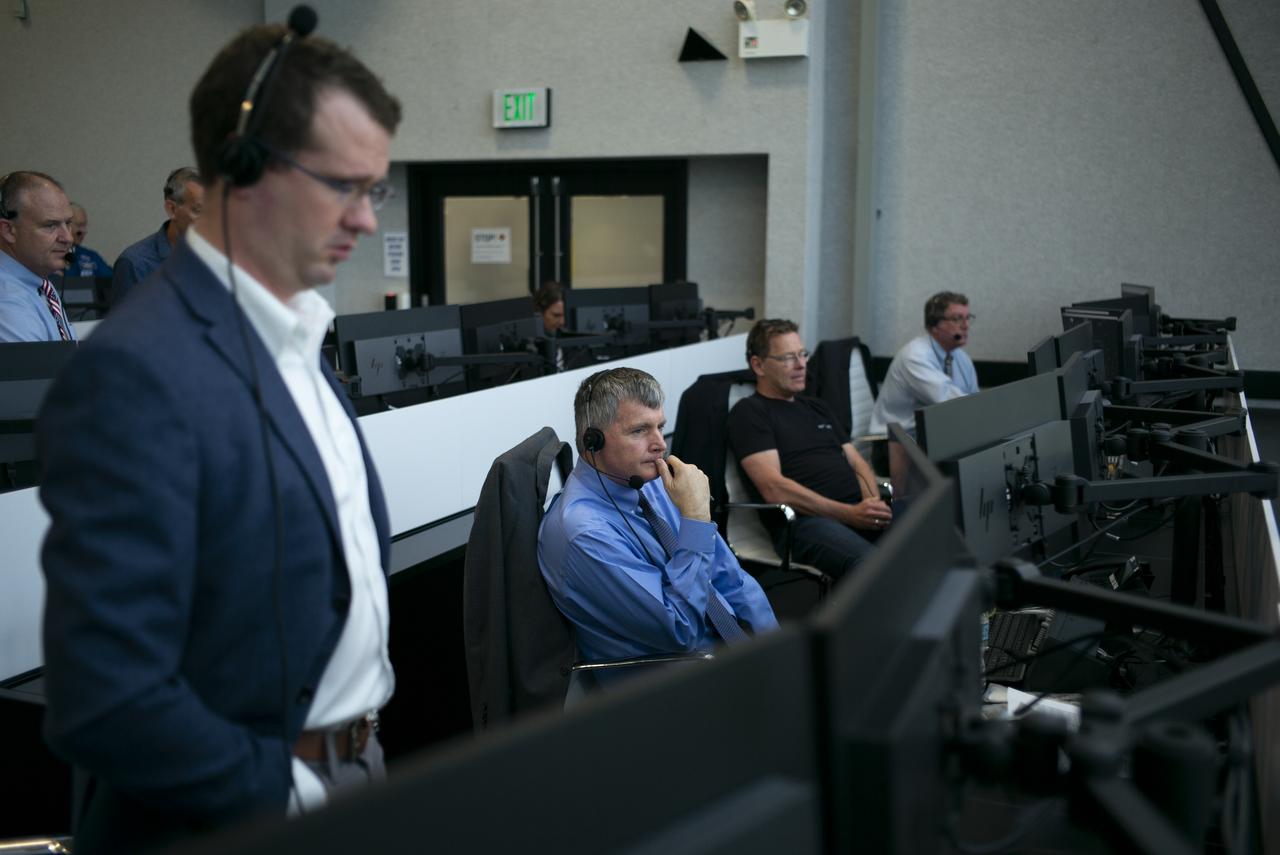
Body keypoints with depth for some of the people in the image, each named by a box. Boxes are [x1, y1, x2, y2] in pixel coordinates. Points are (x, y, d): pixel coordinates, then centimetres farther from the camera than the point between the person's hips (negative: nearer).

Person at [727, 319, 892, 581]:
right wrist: (850, 513, -14)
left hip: (858, 511, 7)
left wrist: (873, 503, 0)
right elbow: (774, 488, -7)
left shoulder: (817, 407, 30)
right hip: (805, 520, -7)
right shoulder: (749, 412, 5)